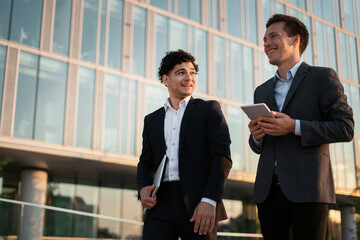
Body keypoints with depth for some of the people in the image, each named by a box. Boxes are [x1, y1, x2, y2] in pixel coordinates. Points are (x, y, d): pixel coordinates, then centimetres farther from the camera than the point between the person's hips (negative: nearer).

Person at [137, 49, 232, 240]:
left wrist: (209, 200, -14)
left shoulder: (209, 110, 7)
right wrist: (143, 188, -1)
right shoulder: (152, 120, 19)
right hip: (161, 205, 3)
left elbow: (222, 156, -3)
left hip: (197, 205, -2)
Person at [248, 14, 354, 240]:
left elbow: (345, 128, -5)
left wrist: (294, 127, -15)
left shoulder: (322, 77, 5)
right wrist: (256, 136, -1)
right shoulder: (262, 91, 21)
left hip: (307, 190, -5)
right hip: (268, 192, 5)